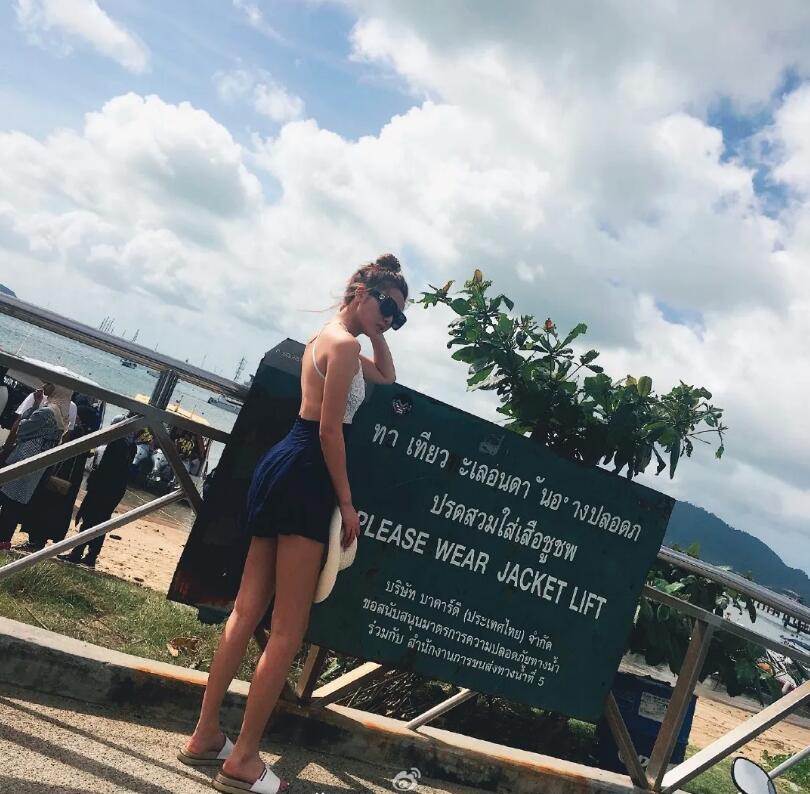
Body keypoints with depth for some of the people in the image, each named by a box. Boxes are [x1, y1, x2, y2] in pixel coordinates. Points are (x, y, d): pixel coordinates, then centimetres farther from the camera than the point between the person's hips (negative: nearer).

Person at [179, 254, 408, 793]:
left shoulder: (328, 337, 20)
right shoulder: (345, 343, -11)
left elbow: (387, 377, 32)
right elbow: (329, 430, -16)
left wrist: (377, 335, 19)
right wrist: (346, 502, -12)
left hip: (282, 468, 10)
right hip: (305, 477, -10)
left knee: (248, 610, 13)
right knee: (289, 630, -3)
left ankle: (206, 735, 22)